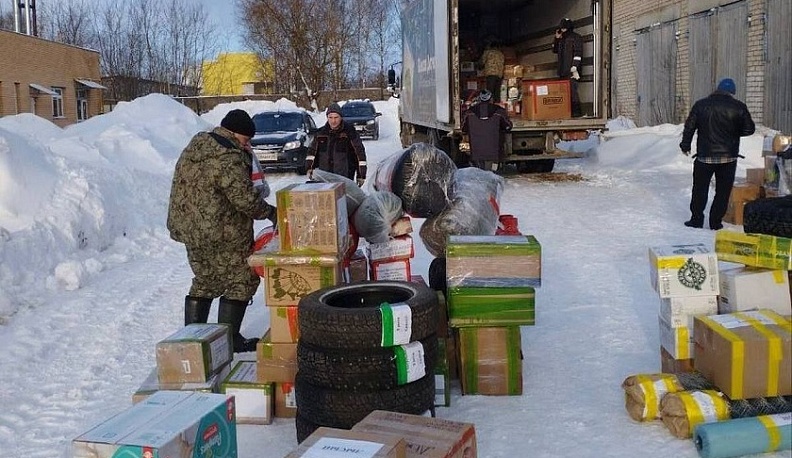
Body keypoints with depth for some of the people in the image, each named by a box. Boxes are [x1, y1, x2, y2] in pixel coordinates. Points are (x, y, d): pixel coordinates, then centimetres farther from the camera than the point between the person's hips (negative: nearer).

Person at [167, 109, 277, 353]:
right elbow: (245, 198, -24)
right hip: (221, 235, -9)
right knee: (241, 282, 4)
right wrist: (270, 213, -7)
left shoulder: (195, 146, 9)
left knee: (205, 281, 21)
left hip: (190, 229, 9)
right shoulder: (229, 160, -21)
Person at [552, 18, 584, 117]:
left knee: (572, 89, -12)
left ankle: (577, 111, -10)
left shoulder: (576, 37, -1)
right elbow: (555, 50, 28)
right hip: (563, 71, 8)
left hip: (571, 70, -7)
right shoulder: (562, 39, 21)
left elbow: (578, 53, -10)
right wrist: (556, 38, 14)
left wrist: (574, 67, -18)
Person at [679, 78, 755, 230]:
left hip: (705, 156, 1)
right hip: (728, 156, -1)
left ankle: (696, 219, 11)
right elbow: (749, 129, -2)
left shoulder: (701, 105, 0)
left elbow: (689, 126, 3)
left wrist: (685, 145, 14)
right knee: (723, 191, 7)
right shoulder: (738, 107, -5)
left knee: (700, 189, 11)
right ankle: (716, 222, 7)